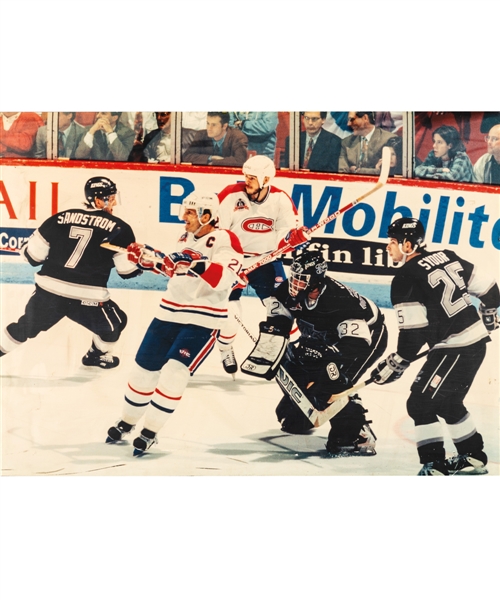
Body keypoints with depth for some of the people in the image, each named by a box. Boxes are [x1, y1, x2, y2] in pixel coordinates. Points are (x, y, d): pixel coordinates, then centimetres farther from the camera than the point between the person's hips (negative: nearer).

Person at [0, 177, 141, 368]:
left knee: (25, 328, 26)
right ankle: (97, 355, 44)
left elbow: (34, 255, 8)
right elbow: (128, 270, -2)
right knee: (114, 323, 26)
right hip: (87, 299, -3)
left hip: (48, 292, 3)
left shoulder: (60, 218, 4)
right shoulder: (118, 228, -4)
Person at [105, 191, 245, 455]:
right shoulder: (186, 238, 9)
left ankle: (150, 433, 0)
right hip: (169, 314, 7)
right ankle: (126, 423, 31)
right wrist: (146, 258, 10)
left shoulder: (225, 240, -14)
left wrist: (195, 264, -41)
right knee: (144, 369, 10)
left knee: (174, 373, -15)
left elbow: (224, 278, -30)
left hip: (202, 321, -7)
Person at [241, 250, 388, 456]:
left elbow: (356, 345, -39)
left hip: (368, 335, -7)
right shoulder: (290, 292, -20)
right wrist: (265, 355, -17)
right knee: (293, 364, 1)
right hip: (328, 335, 8)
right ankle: (296, 411, 27)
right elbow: (275, 325, -9)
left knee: (333, 383, -25)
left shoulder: (340, 300, -39)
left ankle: (358, 437, -17)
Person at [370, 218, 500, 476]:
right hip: (477, 340, 9)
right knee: (448, 402, 20)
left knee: (420, 403, -2)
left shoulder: (405, 278, -13)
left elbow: (413, 333, -17)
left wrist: (395, 365, -8)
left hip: (453, 349, -9)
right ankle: (473, 457, 28)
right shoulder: (446, 257, 8)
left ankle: (434, 465, 1)